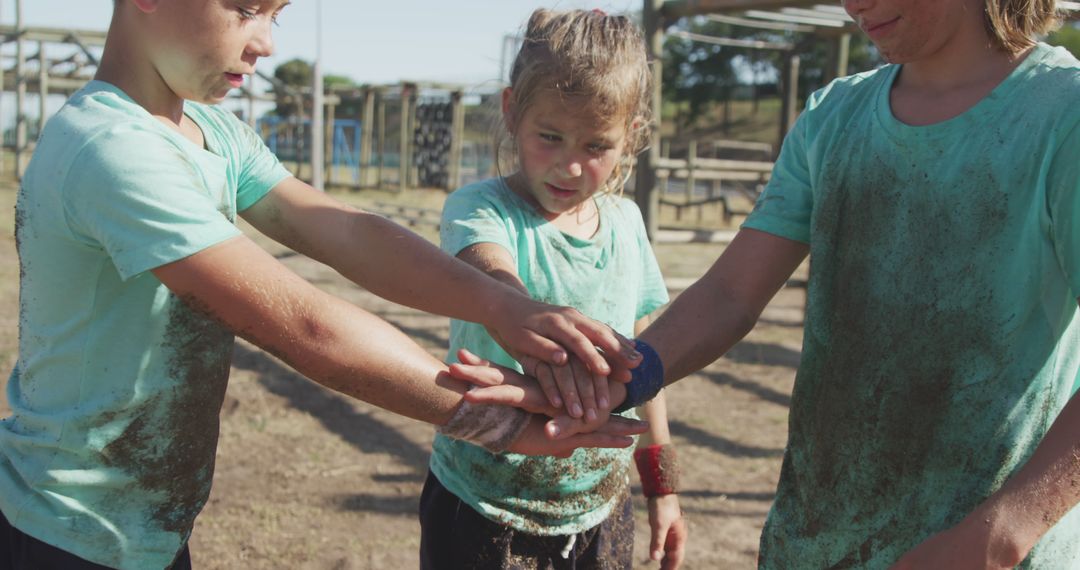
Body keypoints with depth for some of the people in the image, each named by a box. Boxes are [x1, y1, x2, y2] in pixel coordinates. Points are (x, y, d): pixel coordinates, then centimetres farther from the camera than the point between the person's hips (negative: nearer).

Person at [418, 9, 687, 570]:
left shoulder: (626, 222, 2)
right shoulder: (481, 207, -14)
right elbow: (492, 277, -38)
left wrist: (661, 485, 15)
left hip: (601, 512, 4)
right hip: (485, 516, -4)